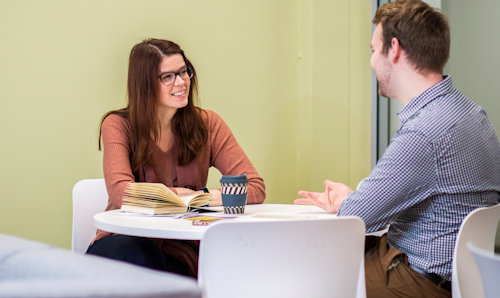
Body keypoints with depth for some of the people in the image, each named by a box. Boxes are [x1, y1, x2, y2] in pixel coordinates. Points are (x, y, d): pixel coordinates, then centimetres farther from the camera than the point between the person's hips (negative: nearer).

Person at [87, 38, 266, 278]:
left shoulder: (207, 125, 4)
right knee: (139, 251, -36)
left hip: (180, 252, 1)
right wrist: (184, 194, -16)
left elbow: (256, 188, -4)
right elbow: (121, 193, -18)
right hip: (121, 243, -1)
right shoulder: (118, 125, -2)